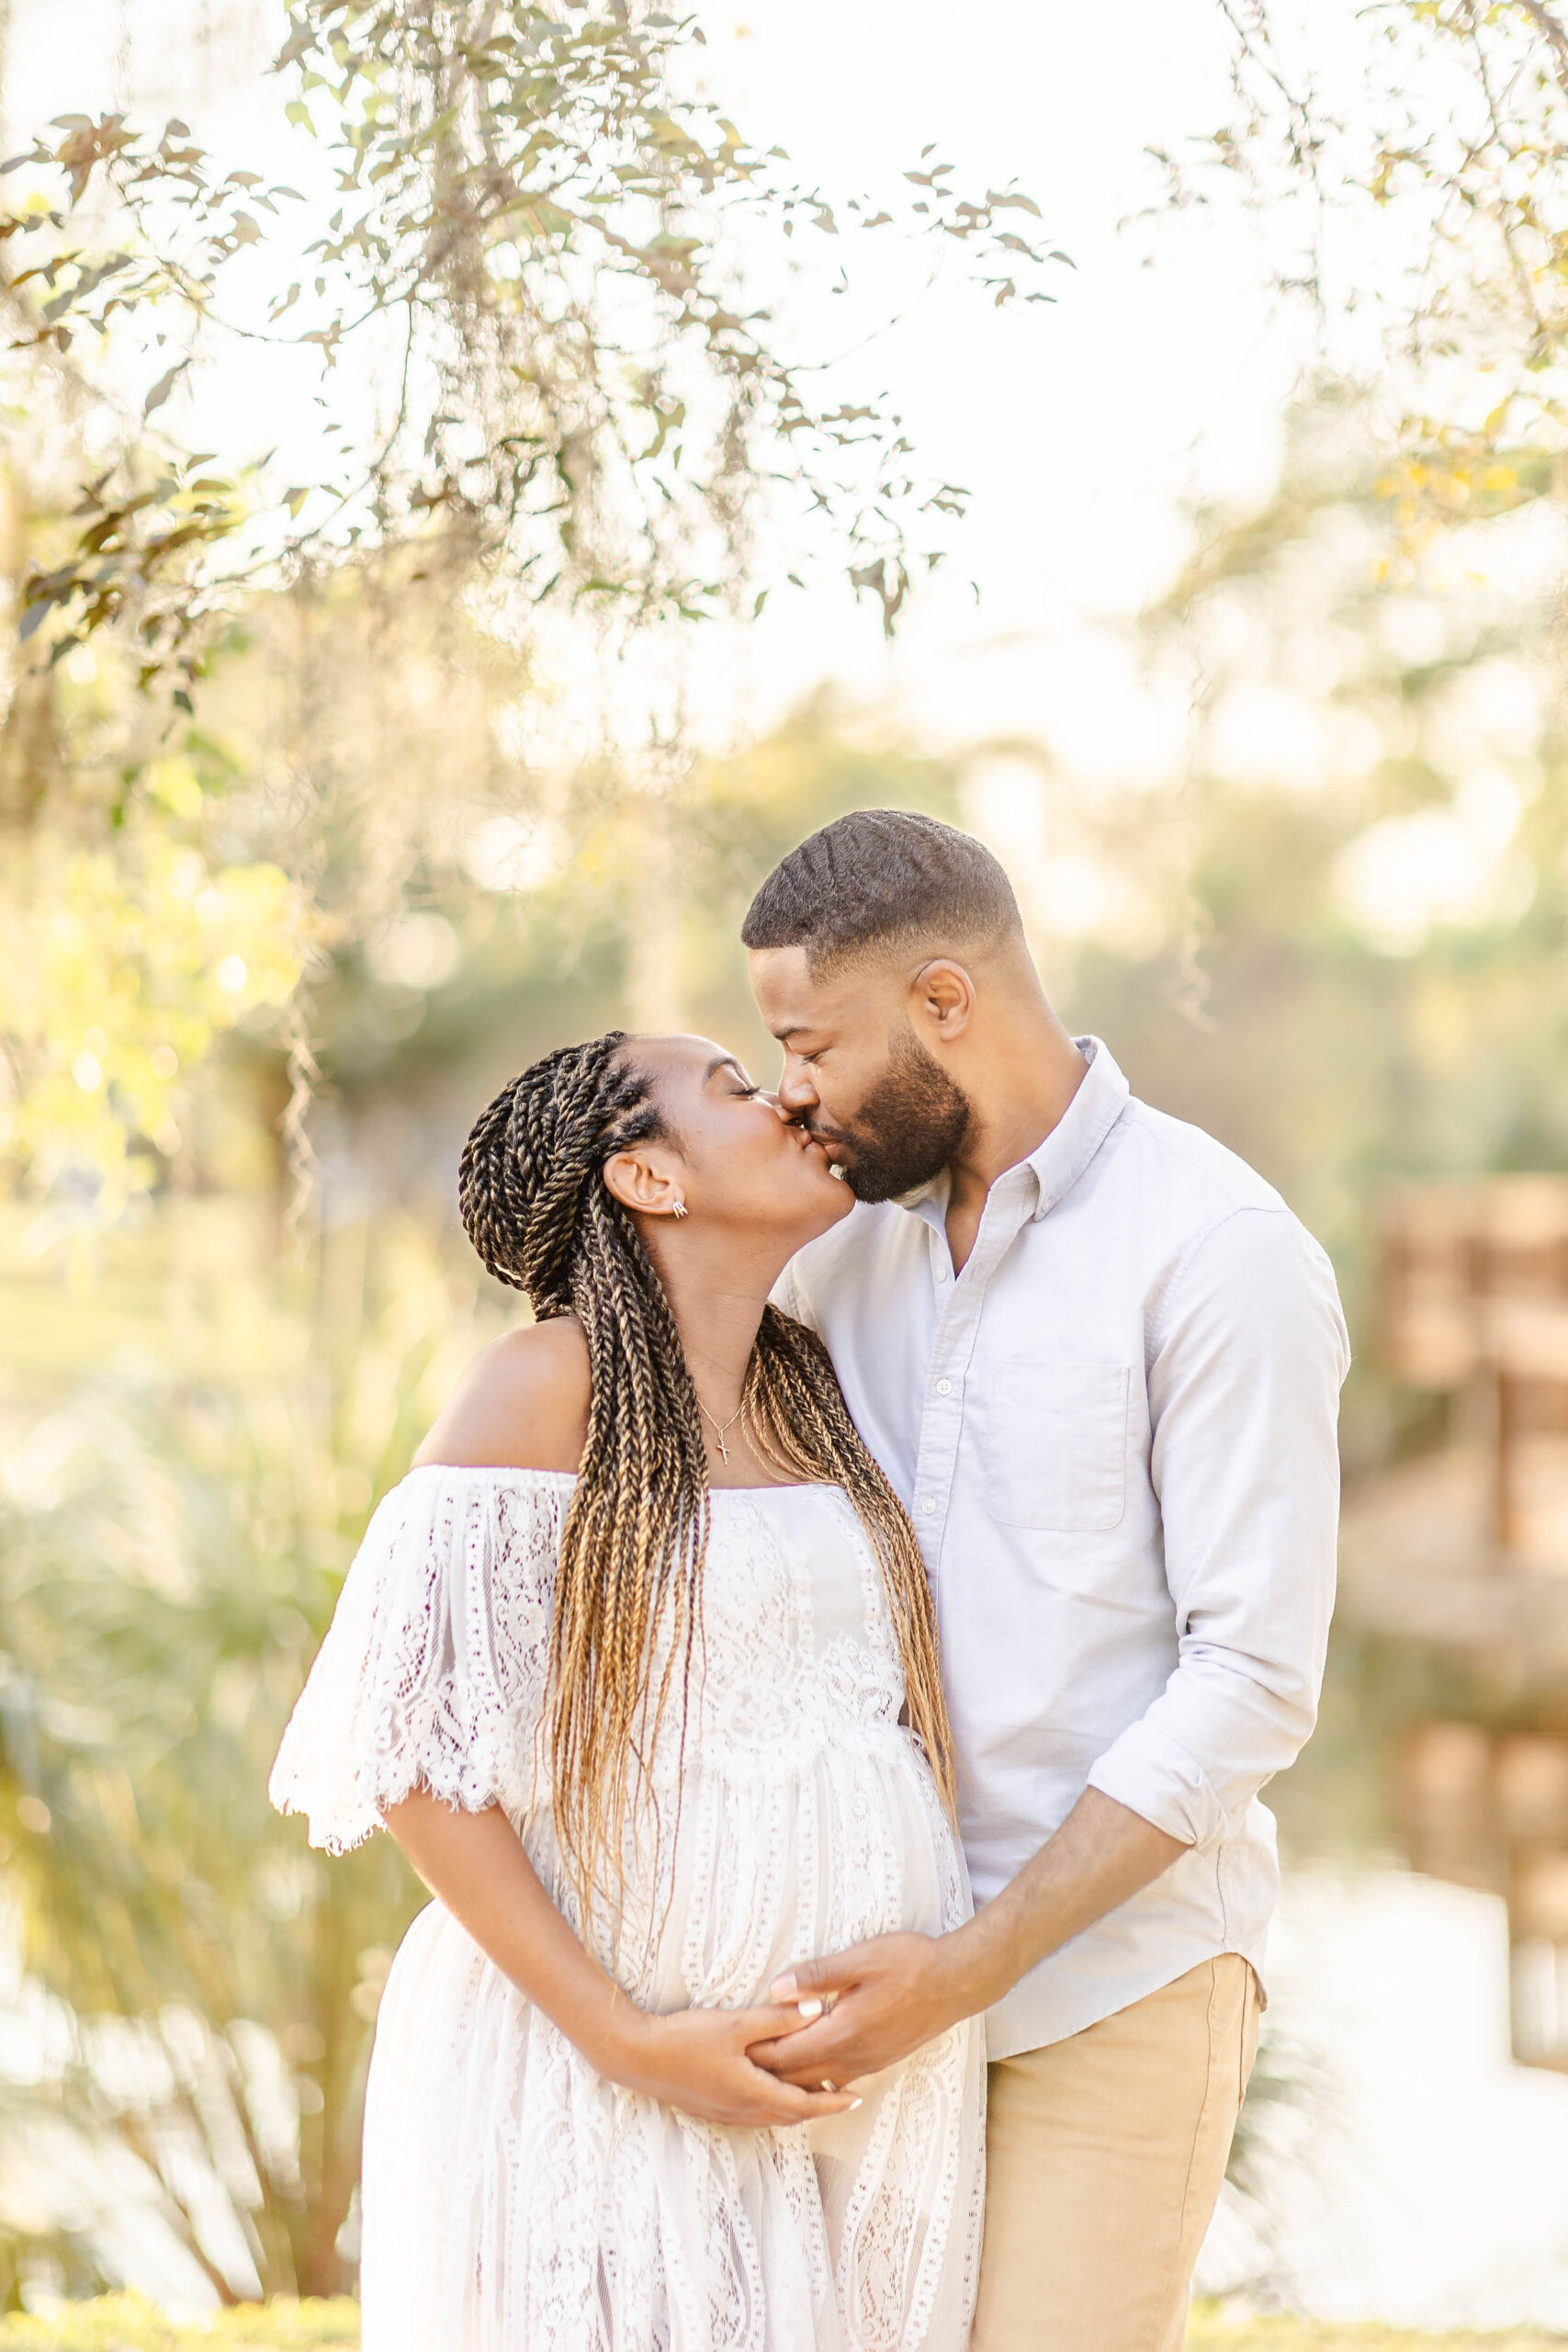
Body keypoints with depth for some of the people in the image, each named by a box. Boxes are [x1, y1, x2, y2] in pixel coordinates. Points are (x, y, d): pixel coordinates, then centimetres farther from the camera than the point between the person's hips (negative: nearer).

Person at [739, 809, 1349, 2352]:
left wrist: (969, 1967, -21)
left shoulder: (1223, 1255, -13)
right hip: (898, 1962, 6)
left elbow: (1253, 1683, -16)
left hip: (1110, 1975, -6)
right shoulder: (864, 1231, 7)